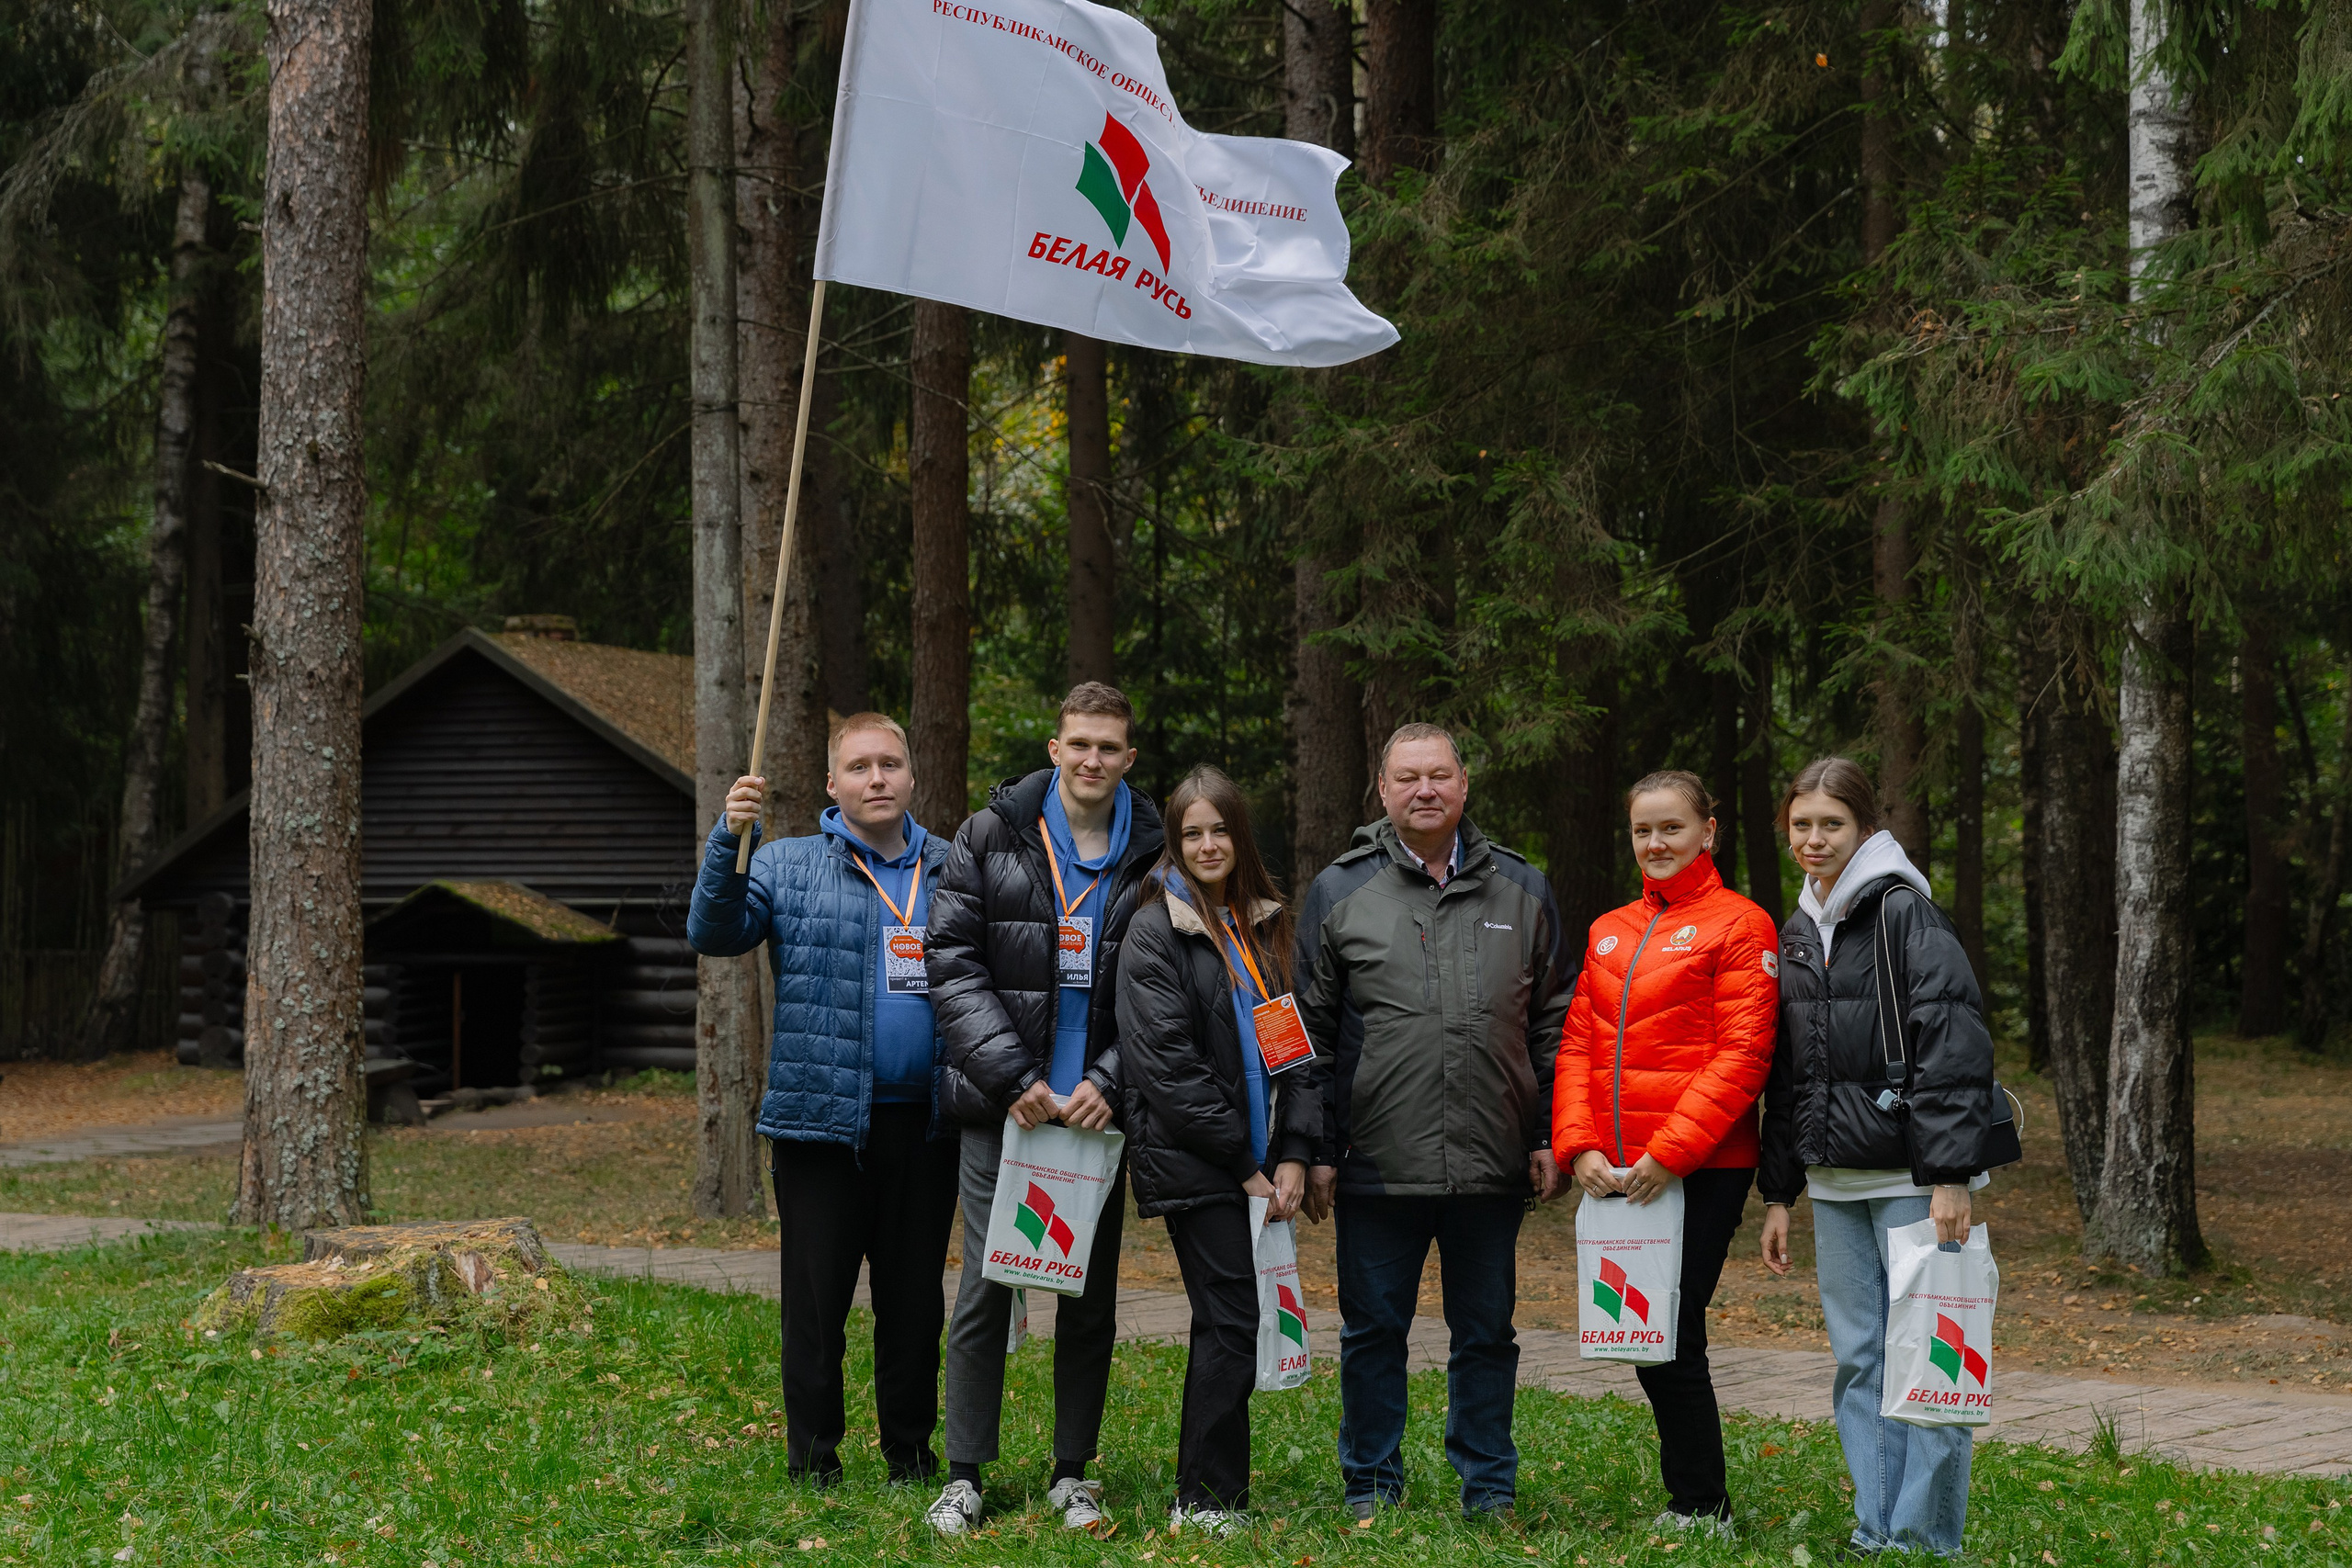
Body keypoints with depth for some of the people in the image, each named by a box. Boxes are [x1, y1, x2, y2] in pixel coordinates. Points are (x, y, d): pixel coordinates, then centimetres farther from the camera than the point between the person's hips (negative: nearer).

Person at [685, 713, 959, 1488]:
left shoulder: (950, 870, 13)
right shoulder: (788, 866, 4)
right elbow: (714, 932, -10)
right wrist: (730, 839, -24)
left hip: (925, 1124, 3)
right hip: (824, 1121, -3)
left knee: (915, 1299, 10)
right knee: (817, 1297, 2)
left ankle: (912, 1454, 21)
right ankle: (812, 1461, 11)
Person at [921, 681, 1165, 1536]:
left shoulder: (1152, 856, 4)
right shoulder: (991, 837, 2)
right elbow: (953, 963, -2)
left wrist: (1109, 1082, -10)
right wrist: (1011, 1076, -11)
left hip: (1099, 1109, 1)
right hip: (1003, 1106, -1)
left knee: (1091, 1295, 7)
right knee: (986, 1288, -1)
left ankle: (1073, 1473, 18)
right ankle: (963, 1478, 7)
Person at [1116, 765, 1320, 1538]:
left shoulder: (1266, 927, 14)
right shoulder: (1156, 931, -5)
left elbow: (1296, 1044, 12)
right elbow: (1169, 1064, -12)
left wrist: (1293, 1155, 0)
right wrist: (1243, 1163, -12)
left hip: (1259, 1164, 6)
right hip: (1194, 1163, -6)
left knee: (1225, 1327, 9)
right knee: (1231, 1322, -10)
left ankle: (1208, 1493, 16)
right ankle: (1208, 1500, -3)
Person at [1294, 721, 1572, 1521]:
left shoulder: (1521, 891, 9)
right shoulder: (1340, 891, 4)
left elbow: (1552, 1026, 12)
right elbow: (1311, 1030, 5)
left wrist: (1548, 1138, 5)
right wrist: (1316, 1150, -1)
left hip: (1491, 1168, 1)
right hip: (1377, 1164, -1)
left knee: (1486, 1334, 9)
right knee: (1373, 1332, 7)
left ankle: (1490, 1487, 20)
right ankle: (1371, 1486, 19)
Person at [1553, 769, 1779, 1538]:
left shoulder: (1739, 926, -3)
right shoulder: (1608, 933, 17)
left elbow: (1741, 1056, -11)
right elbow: (1577, 1045, 14)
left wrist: (1670, 1153, -16)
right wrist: (1580, 1146, -1)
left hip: (1700, 1170, -6)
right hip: (1618, 1173, 6)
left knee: (1671, 1337, -7)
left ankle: (1703, 1510, 5)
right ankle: (1690, 1496, 19)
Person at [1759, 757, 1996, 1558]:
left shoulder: (1906, 913, -8)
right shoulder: (1797, 931, 14)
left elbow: (1953, 1047, -15)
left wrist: (1948, 1177, -20)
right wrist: (1778, 1192, 16)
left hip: (1909, 1175, -7)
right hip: (1835, 1182, 7)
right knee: (1857, 1358, 8)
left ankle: (1925, 1538, 1)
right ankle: (1875, 1534, 14)